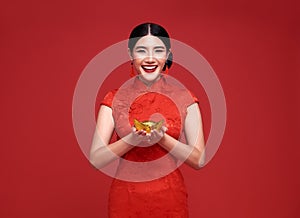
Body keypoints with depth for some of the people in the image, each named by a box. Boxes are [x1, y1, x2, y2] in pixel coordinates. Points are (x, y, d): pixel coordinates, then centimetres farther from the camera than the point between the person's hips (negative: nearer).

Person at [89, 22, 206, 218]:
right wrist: (131, 140, -24)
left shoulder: (185, 99, -4)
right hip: (125, 199, 0)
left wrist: (162, 139, -21)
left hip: (170, 199, 0)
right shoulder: (114, 99, -3)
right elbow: (96, 160, -8)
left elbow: (199, 160, -6)